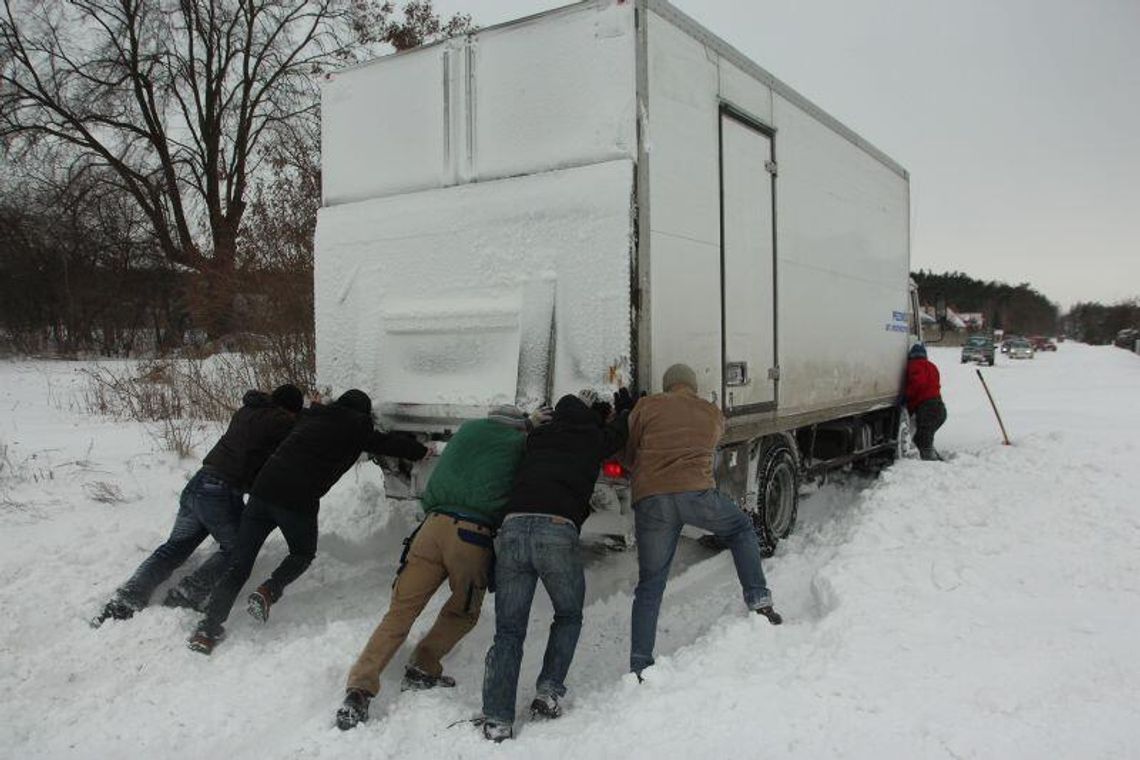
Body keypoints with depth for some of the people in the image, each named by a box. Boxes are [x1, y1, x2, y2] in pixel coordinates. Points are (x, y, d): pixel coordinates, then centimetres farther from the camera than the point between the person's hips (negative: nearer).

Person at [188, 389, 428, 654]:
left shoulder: (311, 416, 22)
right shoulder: (356, 426, 8)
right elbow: (388, 444, 16)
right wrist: (423, 451, 31)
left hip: (262, 490, 4)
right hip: (299, 502, -4)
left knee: (240, 564, 10)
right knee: (303, 553, 24)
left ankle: (207, 629, -1)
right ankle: (269, 592, -2)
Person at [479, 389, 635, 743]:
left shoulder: (537, 437, 26)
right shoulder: (592, 439, 17)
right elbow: (621, 431, 37)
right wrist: (626, 407, 58)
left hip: (512, 528, 3)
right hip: (557, 531, -3)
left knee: (508, 630, 8)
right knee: (568, 616, 21)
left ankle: (496, 720, -2)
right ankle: (548, 693, 8)